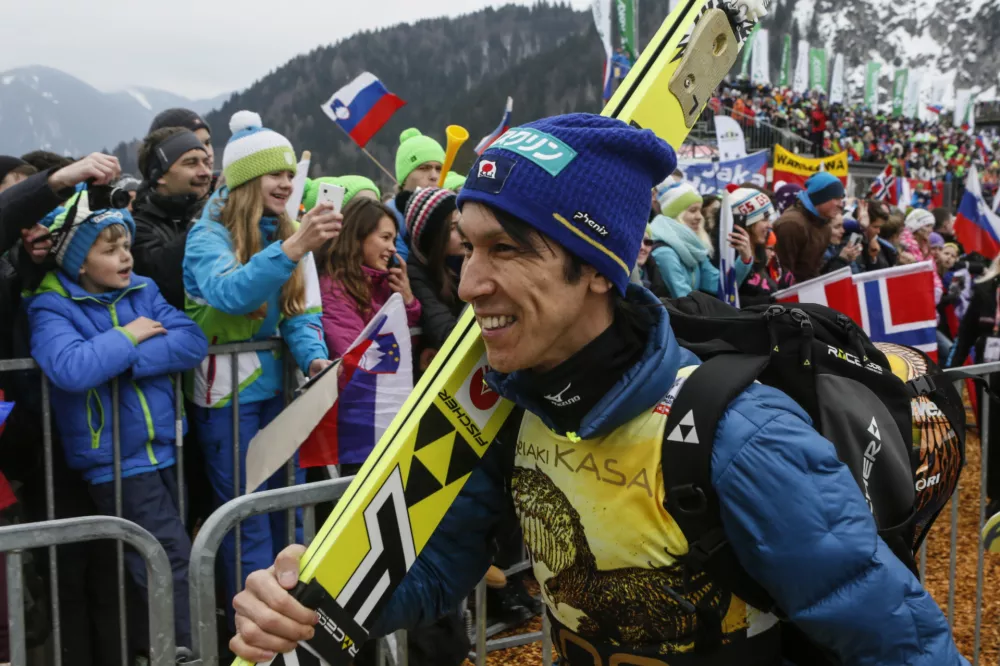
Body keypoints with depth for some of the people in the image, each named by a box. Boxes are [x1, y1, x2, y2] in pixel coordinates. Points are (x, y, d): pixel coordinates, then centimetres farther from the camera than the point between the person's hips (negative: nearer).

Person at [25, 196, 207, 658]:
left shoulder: (143, 290, 5)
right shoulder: (51, 308, -9)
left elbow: (193, 343, -9)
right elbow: (71, 369, -30)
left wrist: (125, 362, -19)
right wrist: (127, 337, -16)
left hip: (165, 451, 6)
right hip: (116, 461, -6)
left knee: (161, 562, 18)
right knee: (172, 559, -7)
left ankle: (152, 644, 36)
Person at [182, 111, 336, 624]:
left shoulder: (284, 234, 6)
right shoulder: (208, 235, -13)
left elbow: (299, 312, 2)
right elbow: (229, 293, -34)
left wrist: (314, 359, -18)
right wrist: (291, 249, -47)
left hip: (277, 384, 7)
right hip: (227, 390, -6)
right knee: (247, 519, 0)